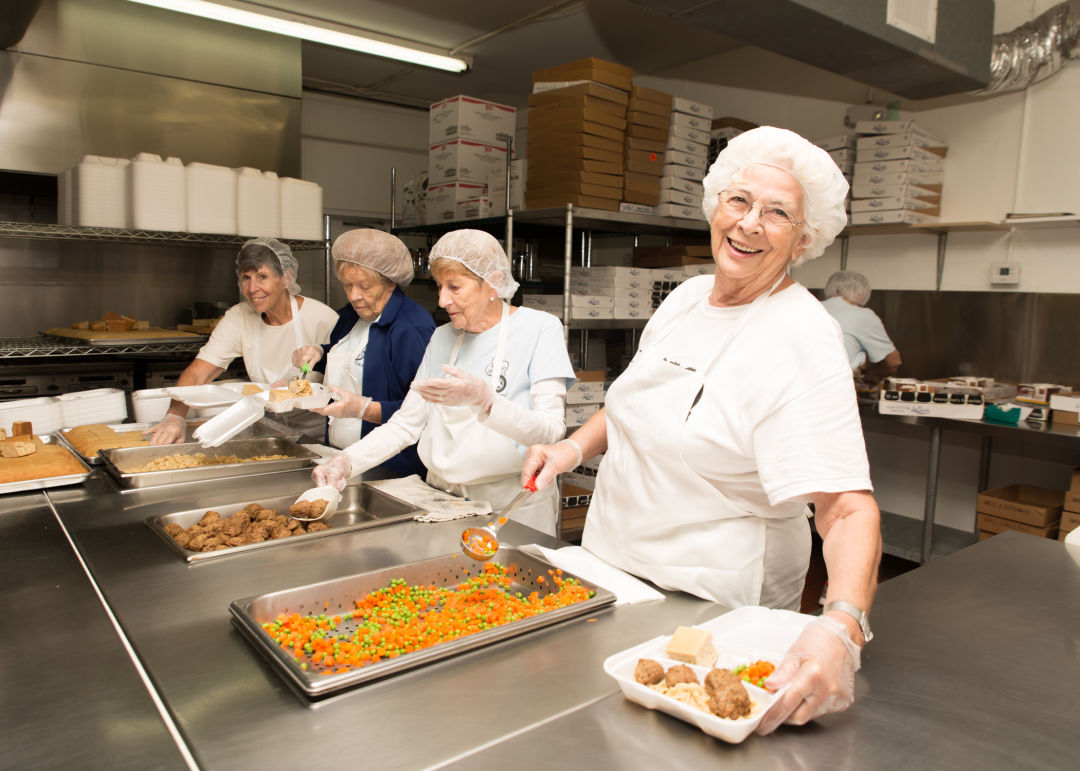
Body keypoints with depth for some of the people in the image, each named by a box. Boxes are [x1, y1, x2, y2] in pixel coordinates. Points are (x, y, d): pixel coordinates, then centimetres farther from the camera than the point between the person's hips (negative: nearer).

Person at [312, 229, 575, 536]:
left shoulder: (540, 328, -7)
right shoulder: (442, 338, 9)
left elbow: (552, 431, -17)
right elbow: (405, 425, 6)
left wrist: (483, 399, -32)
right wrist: (347, 460, -10)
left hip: (514, 510, -4)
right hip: (442, 499, 4)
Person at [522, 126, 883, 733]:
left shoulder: (802, 342, -20)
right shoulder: (688, 297, 2)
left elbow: (849, 508, -27)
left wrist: (842, 627, -43)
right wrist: (576, 447, 1)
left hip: (713, 605, -7)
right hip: (614, 569, 7)